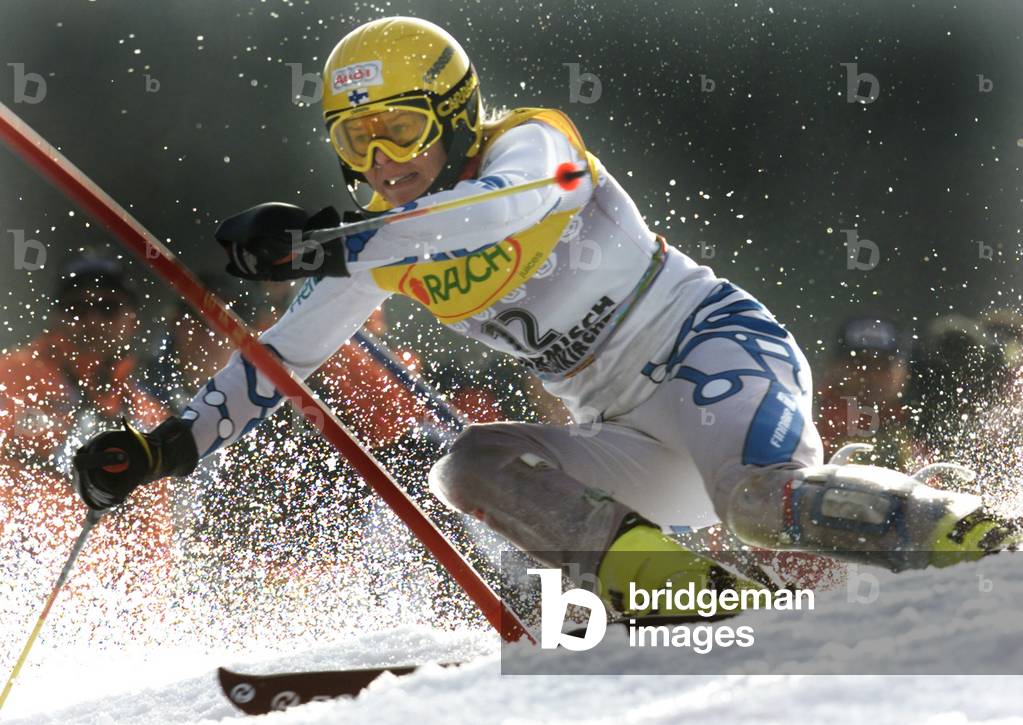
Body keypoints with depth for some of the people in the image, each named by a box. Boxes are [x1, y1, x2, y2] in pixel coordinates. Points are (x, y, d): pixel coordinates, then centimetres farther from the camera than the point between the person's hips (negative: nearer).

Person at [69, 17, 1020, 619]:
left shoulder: (527, 145, -10)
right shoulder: (382, 247, 10)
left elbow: (499, 209, -34)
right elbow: (282, 356, 14)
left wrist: (327, 248, -42)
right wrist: (166, 447, 3)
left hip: (708, 345, -7)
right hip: (638, 447, 7)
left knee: (767, 501, -36)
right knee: (466, 467, -18)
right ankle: (671, 580, -33)